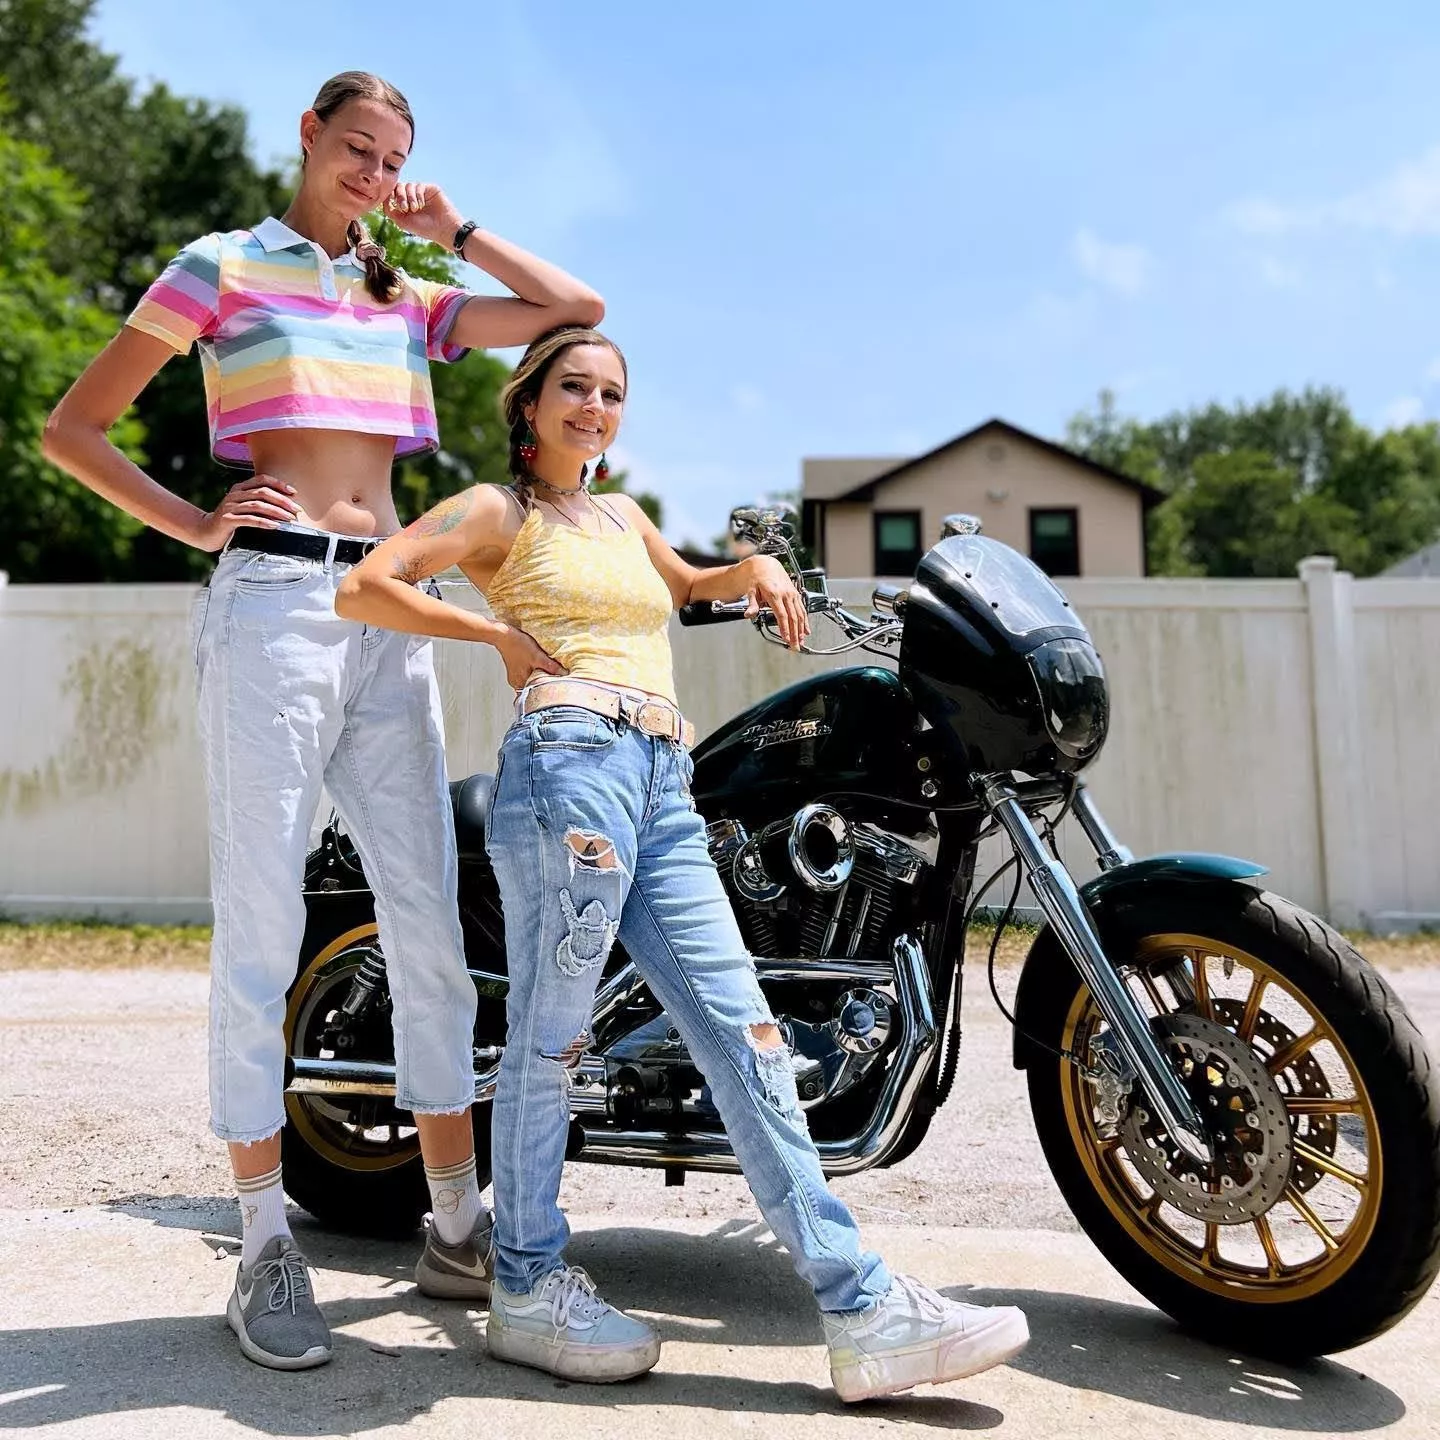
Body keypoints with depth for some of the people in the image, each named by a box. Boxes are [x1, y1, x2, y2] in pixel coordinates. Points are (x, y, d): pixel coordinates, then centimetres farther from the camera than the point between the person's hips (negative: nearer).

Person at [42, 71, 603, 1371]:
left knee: (431, 923, 3)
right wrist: (197, 523, -4)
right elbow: (74, 428, 7)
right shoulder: (223, 266, 8)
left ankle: (457, 1228, 13)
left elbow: (578, 310, 19)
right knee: (263, 929, -4)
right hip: (271, 597, -4)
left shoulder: (408, 298, 20)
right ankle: (265, 1251, 7)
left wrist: (456, 231, 17)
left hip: (390, 613, 5)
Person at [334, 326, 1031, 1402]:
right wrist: (502, 633, -3)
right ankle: (528, 1289, 17)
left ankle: (864, 1311, -1)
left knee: (745, 1035, -1)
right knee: (552, 1035, -2)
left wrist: (756, 565, 26)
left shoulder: (624, 516, 28)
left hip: (665, 786, 7)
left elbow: (688, 586, 47)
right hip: (569, 759, -6)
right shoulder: (498, 510, 9)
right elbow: (364, 588, -3)